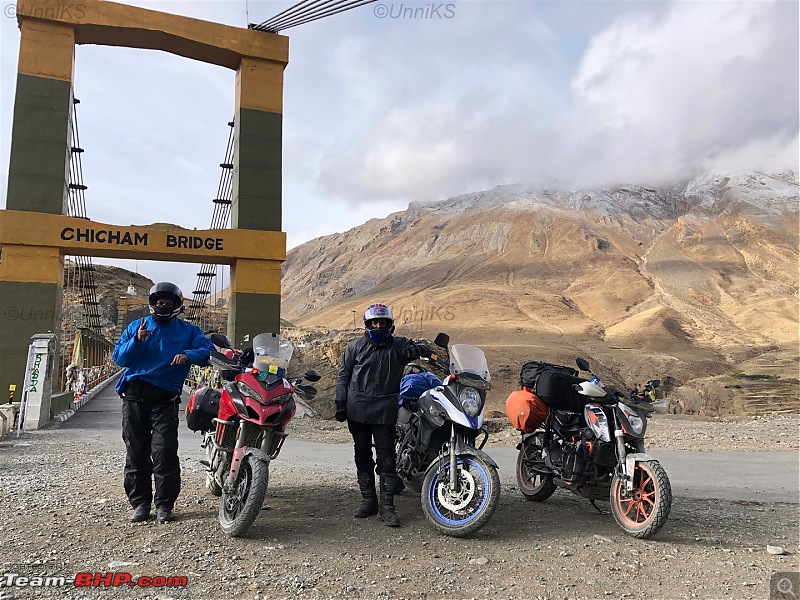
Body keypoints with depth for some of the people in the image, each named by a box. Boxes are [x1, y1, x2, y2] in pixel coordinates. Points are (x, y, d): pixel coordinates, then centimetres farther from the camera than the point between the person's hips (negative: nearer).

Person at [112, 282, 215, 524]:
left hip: (165, 397, -2)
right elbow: (119, 358, 8)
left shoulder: (188, 330, 11)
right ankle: (140, 502, 15)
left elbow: (207, 350, -3)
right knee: (136, 452, 5)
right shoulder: (136, 326, 16)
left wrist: (188, 354, -22)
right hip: (134, 395, 2)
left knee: (165, 453, -8)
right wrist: (137, 341, -9)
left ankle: (164, 505, 2)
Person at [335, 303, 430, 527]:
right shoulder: (355, 346, 8)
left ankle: (387, 505, 3)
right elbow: (343, 376, 10)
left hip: (385, 410, -2)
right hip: (357, 410, 2)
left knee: (386, 458, -3)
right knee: (363, 456, 9)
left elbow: (423, 349, -1)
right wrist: (340, 404, 3)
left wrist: (417, 349, -26)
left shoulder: (398, 345, 5)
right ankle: (368, 500, 21)